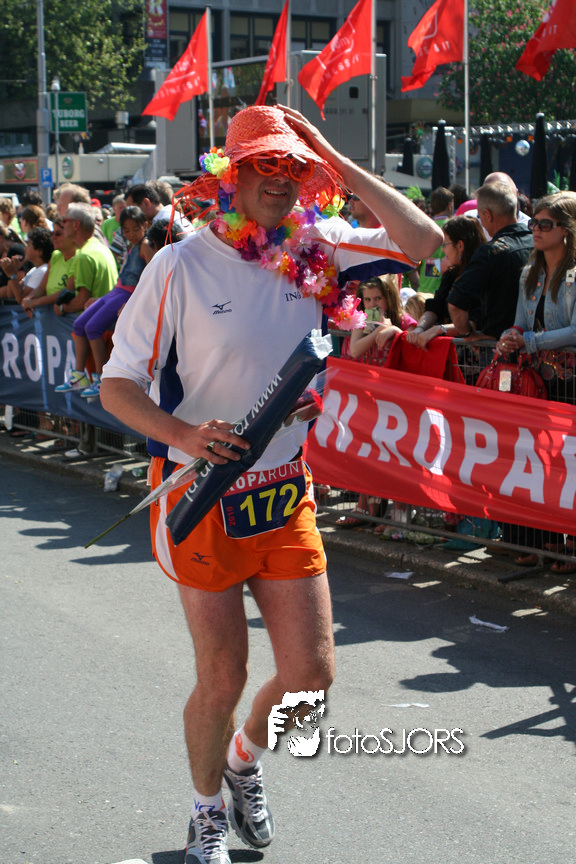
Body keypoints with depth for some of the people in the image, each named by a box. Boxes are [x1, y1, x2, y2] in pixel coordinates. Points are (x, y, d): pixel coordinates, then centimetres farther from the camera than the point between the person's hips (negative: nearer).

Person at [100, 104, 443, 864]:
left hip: (287, 492, 4)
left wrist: (338, 165, -9)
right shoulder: (180, 266, -12)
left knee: (311, 671, 4)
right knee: (223, 677, 2)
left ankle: (244, 761, 38)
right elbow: (118, 385, -10)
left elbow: (423, 241, -7)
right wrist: (185, 434, -28)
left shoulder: (316, 251, -1)